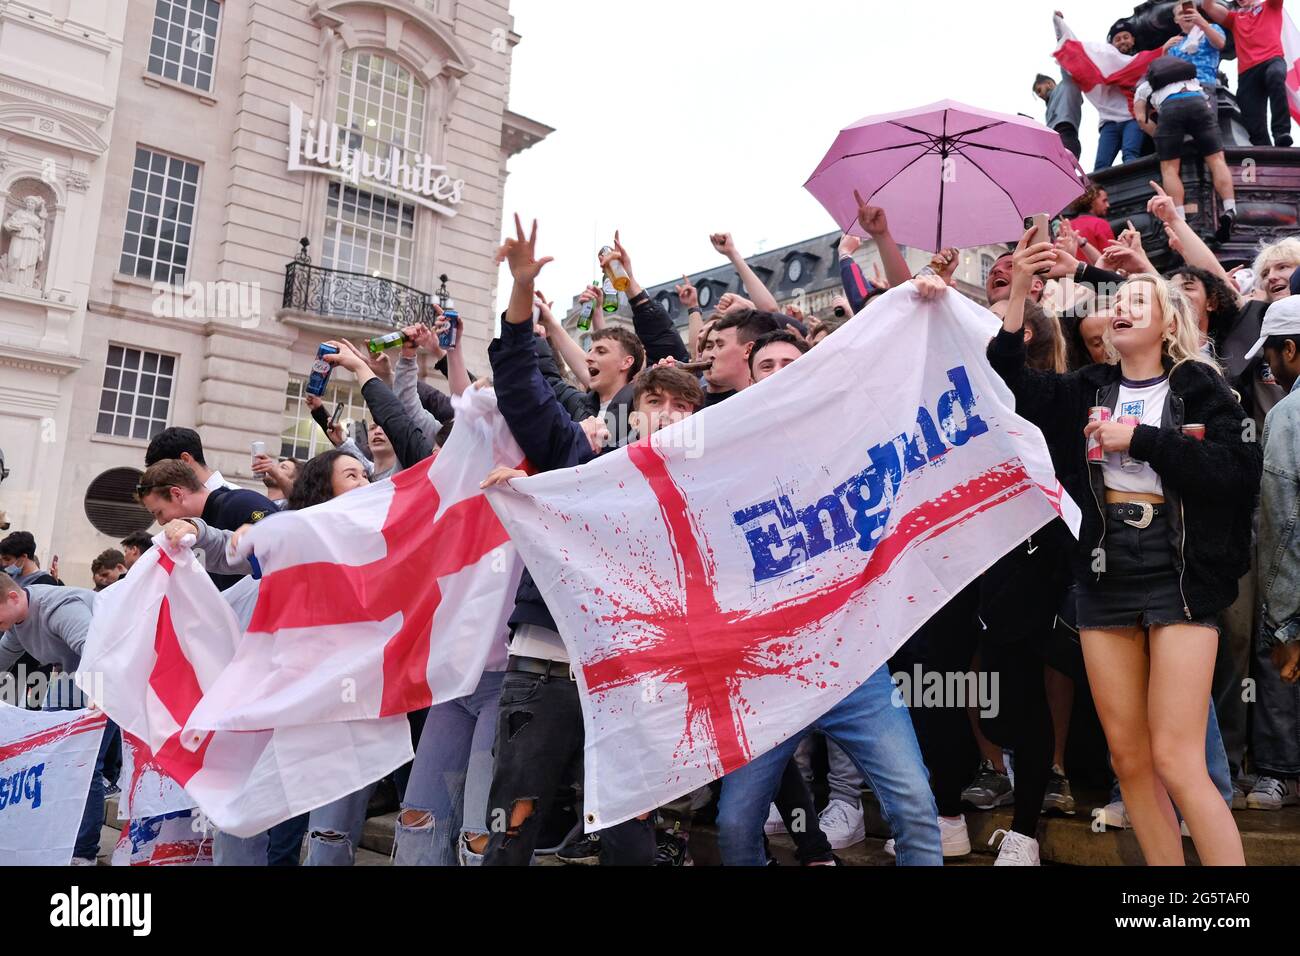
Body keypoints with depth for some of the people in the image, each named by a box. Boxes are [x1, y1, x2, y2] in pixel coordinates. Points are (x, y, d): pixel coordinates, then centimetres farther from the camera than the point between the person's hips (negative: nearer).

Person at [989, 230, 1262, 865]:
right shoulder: (1088, 391, 12)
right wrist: (1019, 289, -11)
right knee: (1128, 757, 8)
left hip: (1180, 579, -4)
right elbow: (1010, 377, -2)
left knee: (1176, 759, -9)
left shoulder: (1200, 388, 2)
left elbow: (1230, 472, -12)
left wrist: (1142, 438, -13)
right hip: (1104, 580, 4)